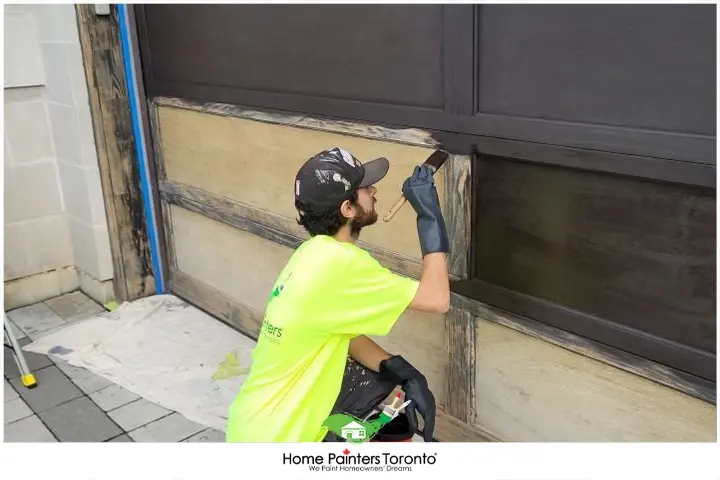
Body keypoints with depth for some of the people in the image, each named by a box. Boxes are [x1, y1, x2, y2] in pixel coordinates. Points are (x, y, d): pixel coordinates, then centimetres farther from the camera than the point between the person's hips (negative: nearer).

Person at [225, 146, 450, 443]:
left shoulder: (315, 254, 3)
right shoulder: (338, 263, -26)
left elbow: (347, 336, 8)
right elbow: (436, 299, -22)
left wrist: (405, 375, -5)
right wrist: (428, 214, -15)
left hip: (265, 421, 8)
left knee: (387, 374, 15)